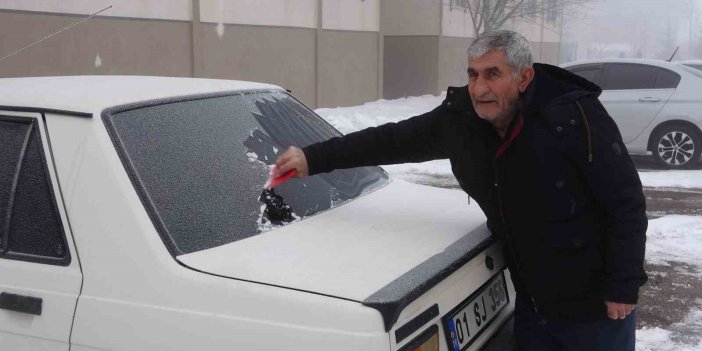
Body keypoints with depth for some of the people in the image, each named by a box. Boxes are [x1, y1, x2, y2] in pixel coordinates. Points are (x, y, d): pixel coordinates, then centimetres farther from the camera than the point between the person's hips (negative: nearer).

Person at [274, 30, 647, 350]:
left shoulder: (575, 117, -21)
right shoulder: (460, 118, -6)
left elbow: (626, 203, -15)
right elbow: (393, 140, 4)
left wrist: (622, 287, -15)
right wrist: (314, 158, 3)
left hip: (594, 303, -4)